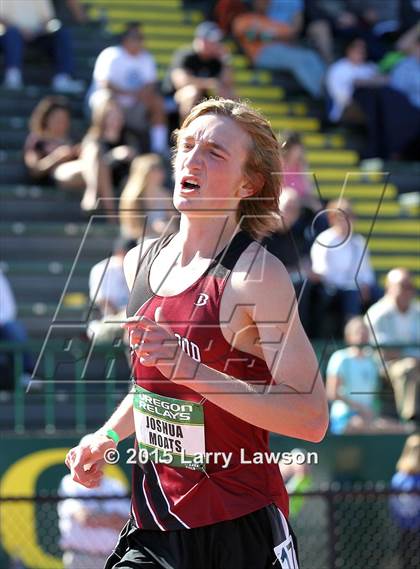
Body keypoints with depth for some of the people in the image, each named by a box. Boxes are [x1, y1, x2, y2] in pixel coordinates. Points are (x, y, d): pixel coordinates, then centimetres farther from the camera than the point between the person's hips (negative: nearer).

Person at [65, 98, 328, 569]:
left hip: (241, 530, -5)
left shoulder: (257, 274, -14)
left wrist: (192, 370, -28)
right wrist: (107, 436, 10)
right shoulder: (141, 262, 7)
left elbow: (311, 418, -23)